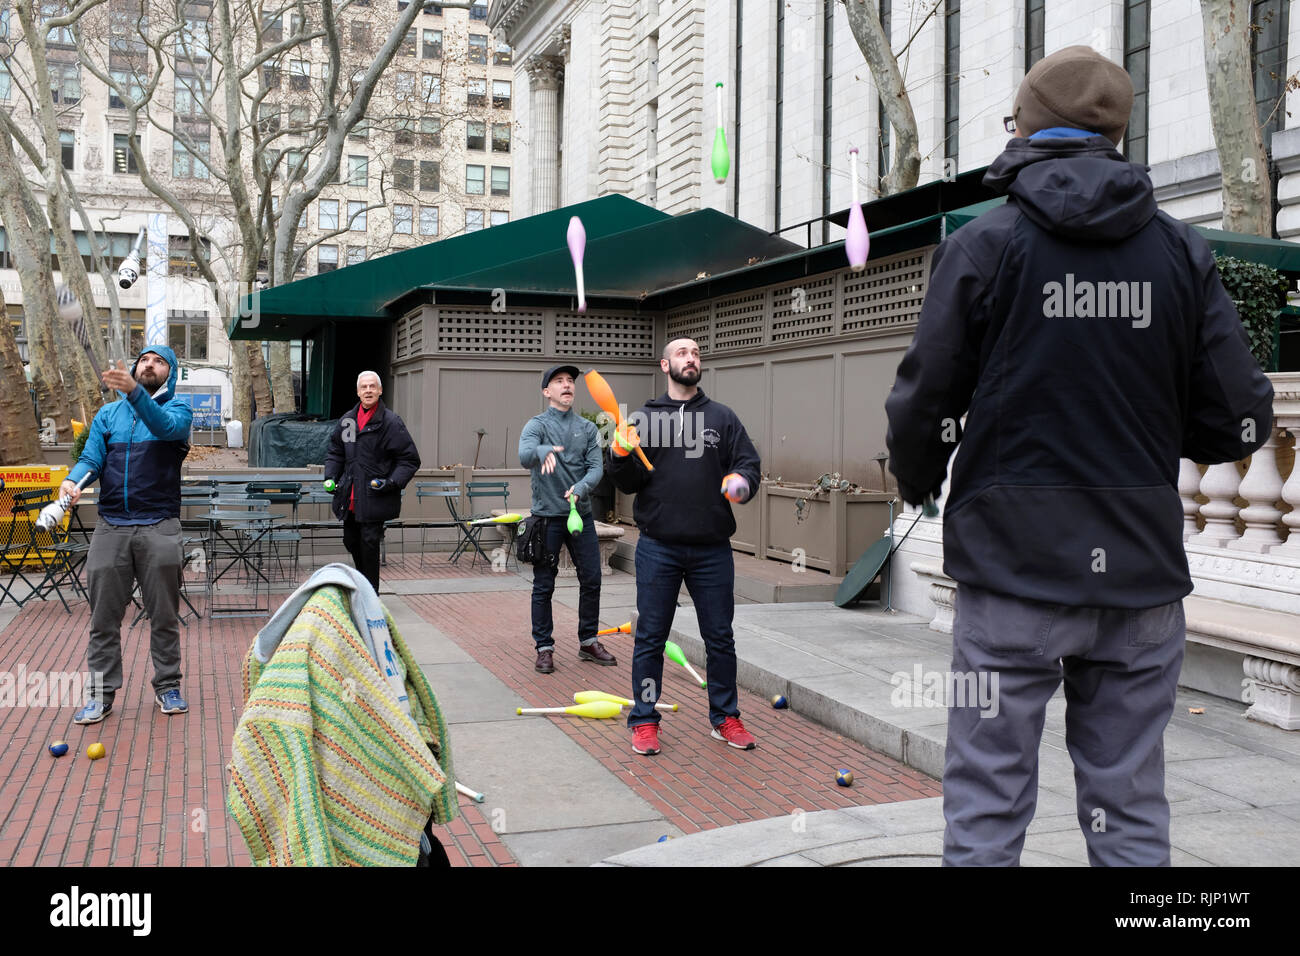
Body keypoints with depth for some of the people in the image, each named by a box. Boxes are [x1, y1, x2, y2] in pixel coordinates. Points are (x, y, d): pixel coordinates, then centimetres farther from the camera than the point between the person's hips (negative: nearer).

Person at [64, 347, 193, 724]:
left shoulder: (177, 408, 5)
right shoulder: (108, 414, 14)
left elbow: (166, 427, -19)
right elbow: (91, 458, 4)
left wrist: (134, 392, -35)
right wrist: (72, 481, -19)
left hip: (159, 527, -2)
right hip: (110, 526, 2)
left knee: (164, 614, 4)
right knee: (103, 616, 3)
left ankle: (167, 686, 16)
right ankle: (101, 693, 10)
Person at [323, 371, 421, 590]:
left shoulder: (391, 422, -6)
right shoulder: (347, 420, 10)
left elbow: (410, 460, -4)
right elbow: (335, 452, 23)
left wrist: (393, 482, -16)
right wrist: (330, 476, 7)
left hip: (375, 497, -6)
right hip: (350, 497, 6)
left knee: (369, 542, -7)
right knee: (351, 541, 14)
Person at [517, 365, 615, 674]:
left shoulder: (588, 428, 8)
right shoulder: (537, 425, -3)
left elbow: (596, 467, -1)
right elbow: (524, 456, -23)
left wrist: (581, 487, -23)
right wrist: (542, 451, -46)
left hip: (581, 514, 4)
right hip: (547, 516, -3)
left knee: (591, 580, 7)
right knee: (543, 585, 1)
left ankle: (588, 642, 22)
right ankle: (544, 648, 11)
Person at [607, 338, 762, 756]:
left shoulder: (723, 417, 9)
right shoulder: (644, 419, 5)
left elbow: (749, 462, 6)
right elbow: (630, 484, 2)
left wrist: (742, 480, -16)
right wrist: (621, 456, -19)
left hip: (713, 549, 1)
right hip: (658, 548, -1)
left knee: (720, 637, 10)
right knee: (650, 638, 5)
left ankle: (725, 717, 24)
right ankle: (644, 720, 17)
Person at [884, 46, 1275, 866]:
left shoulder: (983, 245, -3)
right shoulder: (1182, 251, 4)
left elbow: (925, 410, -6)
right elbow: (1239, 420, 1)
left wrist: (917, 484, 15)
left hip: (1014, 564, -3)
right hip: (1141, 576, 3)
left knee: (988, 809, 5)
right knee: (1131, 812, 11)